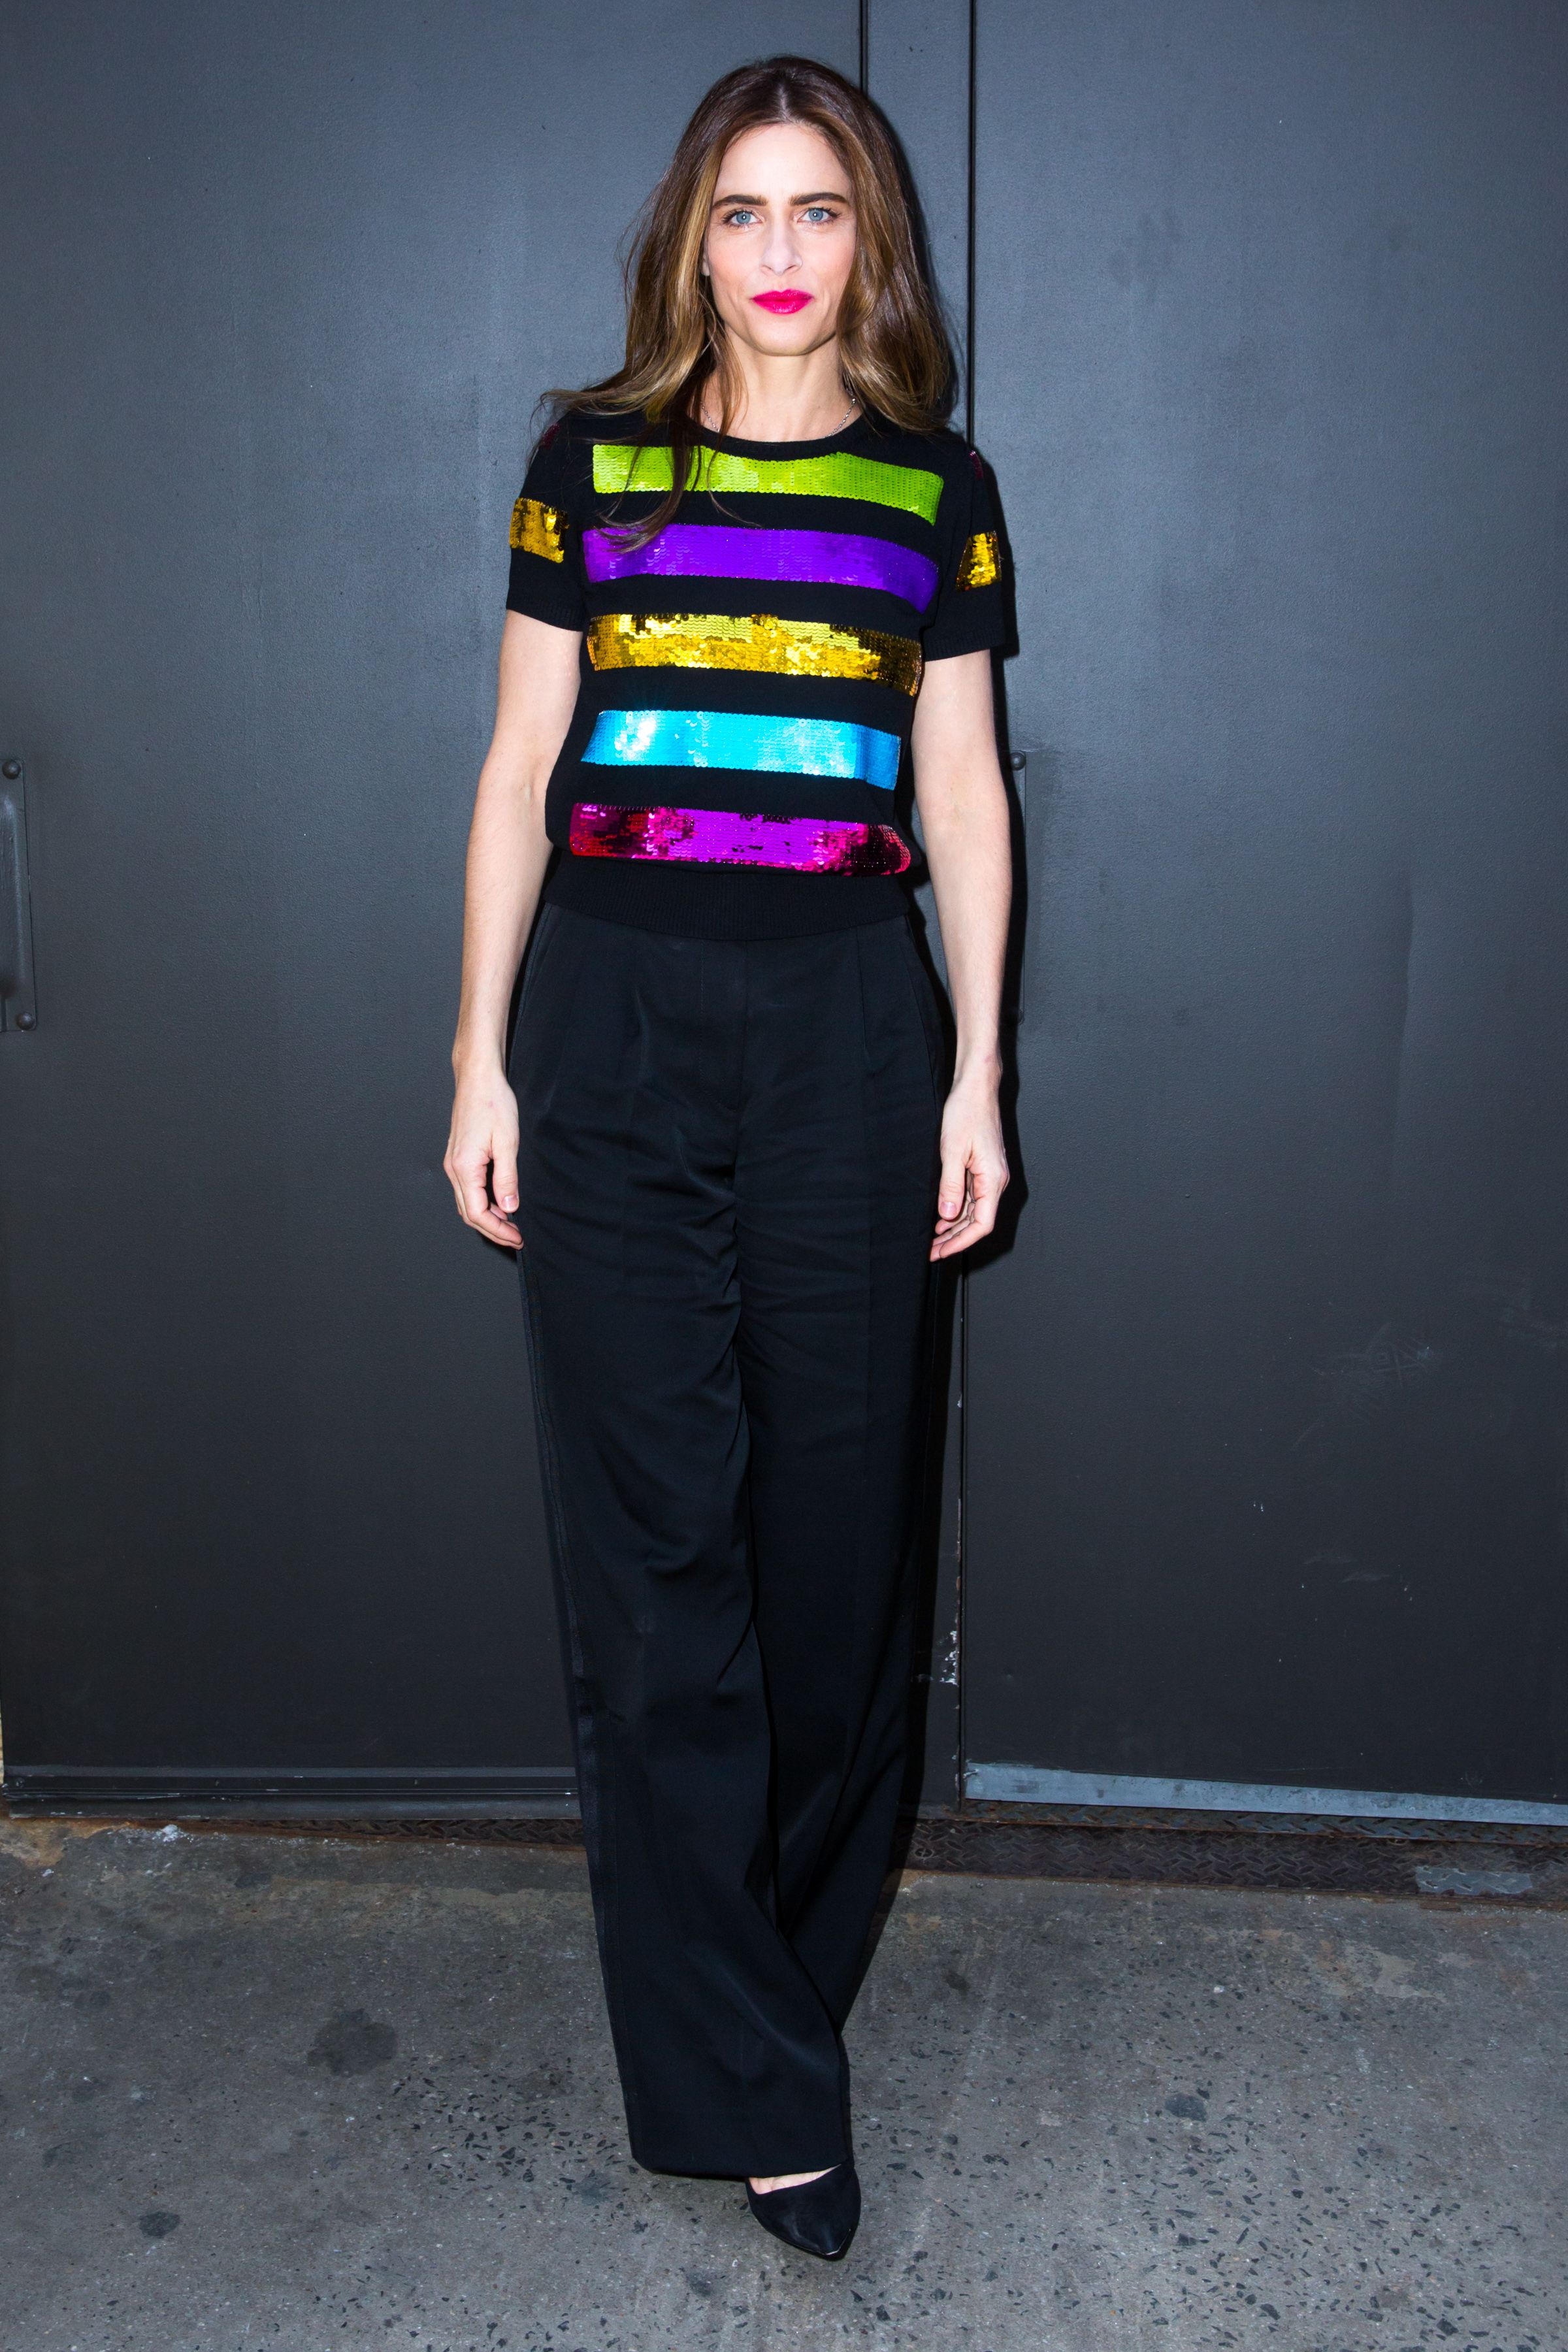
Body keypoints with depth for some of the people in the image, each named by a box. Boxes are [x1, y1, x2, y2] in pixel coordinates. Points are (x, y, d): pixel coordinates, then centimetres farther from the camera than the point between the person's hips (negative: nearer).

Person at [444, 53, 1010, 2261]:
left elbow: (963, 794, 10)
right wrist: (483, 1057, 3)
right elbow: (518, 775, 7)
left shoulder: (937, 488, 10)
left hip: (844, 1018, 1)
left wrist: (976, 1075, 4)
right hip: (615, 1008, 0)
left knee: (835, 1513, 5)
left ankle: (796, 1949, 29)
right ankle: (753, 2084, 11)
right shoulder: (590, 460, 9)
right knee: (654, 1536, -1)